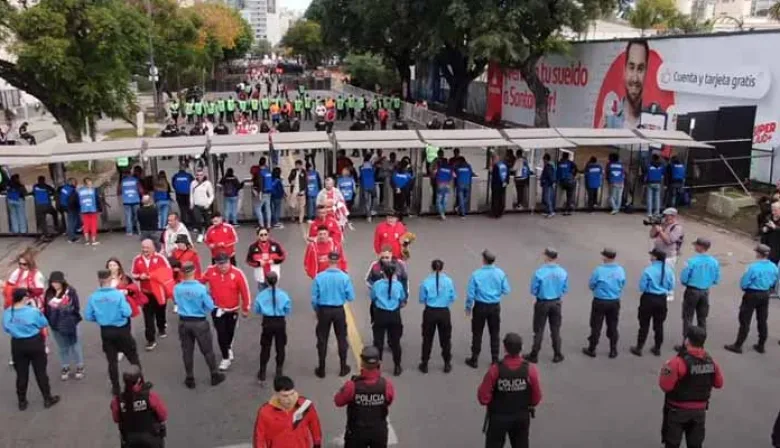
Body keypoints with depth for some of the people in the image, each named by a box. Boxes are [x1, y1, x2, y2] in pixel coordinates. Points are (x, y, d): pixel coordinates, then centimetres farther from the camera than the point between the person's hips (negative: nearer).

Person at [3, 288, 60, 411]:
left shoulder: (7, 313, -8)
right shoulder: (33, 311, -21)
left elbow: (6, 329, 4)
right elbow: (44, 324, -7)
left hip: (17, 345, 3)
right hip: (34, 343, -3)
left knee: (21, 374, 15)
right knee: (40, 372, 9)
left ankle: (22, 402, 24)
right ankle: (48, 399, 18)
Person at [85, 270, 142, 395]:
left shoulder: (93, 297, -8)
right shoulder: (118, 294, -18)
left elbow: (88, 316, -2)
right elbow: (127, 313, -20)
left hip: (106, 332, 3)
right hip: (121, 330, -3)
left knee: (112, 361, 14)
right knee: (133, 357, 13)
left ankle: (116, 388, 21)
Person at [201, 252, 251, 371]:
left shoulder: (237, 273, -21)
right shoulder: (210, 271, -16)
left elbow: (245, 291, -12)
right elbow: (201, 282, 2)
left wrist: (245, 308, -5)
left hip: (232, 309, 0)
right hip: (217, 309, 0)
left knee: (230, 332, 17)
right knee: (221, 333, -4)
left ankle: (228, 348, 48)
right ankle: (226, 358, 13)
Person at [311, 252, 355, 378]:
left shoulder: (319, 277, -11)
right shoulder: (344, 277, -13)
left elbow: (314, 298, -6)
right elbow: (351, 297, -8)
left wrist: (317, 311, 12)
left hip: (323, 310, 0)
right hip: (339, 311, 0)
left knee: (322, 340, 12)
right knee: (341, 339, 16)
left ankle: (321, 370, 20)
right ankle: (343, 368, 25)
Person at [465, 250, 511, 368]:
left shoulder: (476, 274, -16)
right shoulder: (500, 273, -9)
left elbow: (470, 293, -11)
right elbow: (506, 290, -3)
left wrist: (468, 307, 3)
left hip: (480, 306, -2)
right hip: (495, 306, 2)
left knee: (477, 334, 11)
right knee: (494, 334, 16)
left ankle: (474, 360, 19)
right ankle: (495, 359, 24)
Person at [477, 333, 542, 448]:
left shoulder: (496, 369, -25)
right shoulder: (530, 369, -19)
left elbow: (483, 396, -18)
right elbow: (537, 397, -8)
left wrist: (491, 404, 5)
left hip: (498, 417, -2)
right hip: (522, 417, 2)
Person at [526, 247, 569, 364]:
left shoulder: (539, 272, -21)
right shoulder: (563, 272, -10)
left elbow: (533, 290, -11)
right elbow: (565, 289, 0)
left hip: (542, 303, -3)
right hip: (556, 303, 3)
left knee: (539, 330, 10)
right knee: (555, 330, 17)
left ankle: (534, 355, 19)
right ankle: (557, 355, 26)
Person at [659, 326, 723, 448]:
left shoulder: (678, 362, -23)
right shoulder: (711, 362, -4)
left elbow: (665, 385, -22)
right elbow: (718, 383, 10)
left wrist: (665, 369, -6)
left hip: (677, 410, -5)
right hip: (699, 410, 5)